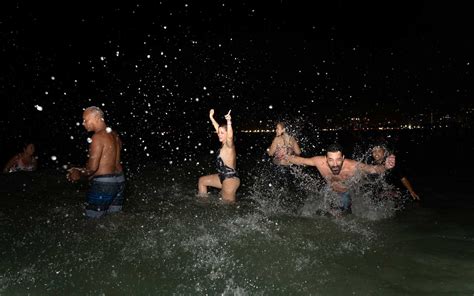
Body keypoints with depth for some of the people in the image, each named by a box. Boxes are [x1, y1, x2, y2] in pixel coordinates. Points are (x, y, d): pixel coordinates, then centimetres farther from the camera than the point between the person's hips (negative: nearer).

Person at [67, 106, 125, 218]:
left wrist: (79, 175, 0)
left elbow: (93, 167, -19)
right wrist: (81, 170, 19)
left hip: (103, 184, -9)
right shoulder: (114, 135, 12)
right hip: (119, 180, 9)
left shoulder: (98, 137, -15)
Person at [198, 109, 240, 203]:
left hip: (230, 179, -10)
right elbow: (218, 128, 19)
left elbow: (230, 136, -42)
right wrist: (211, 118, 27)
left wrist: (229, 121, -54)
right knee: (202, 181, 24)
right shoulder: (224, 144, 6)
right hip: (223, 176, 10)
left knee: (228, 203, -3)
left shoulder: (229, 146, -17)